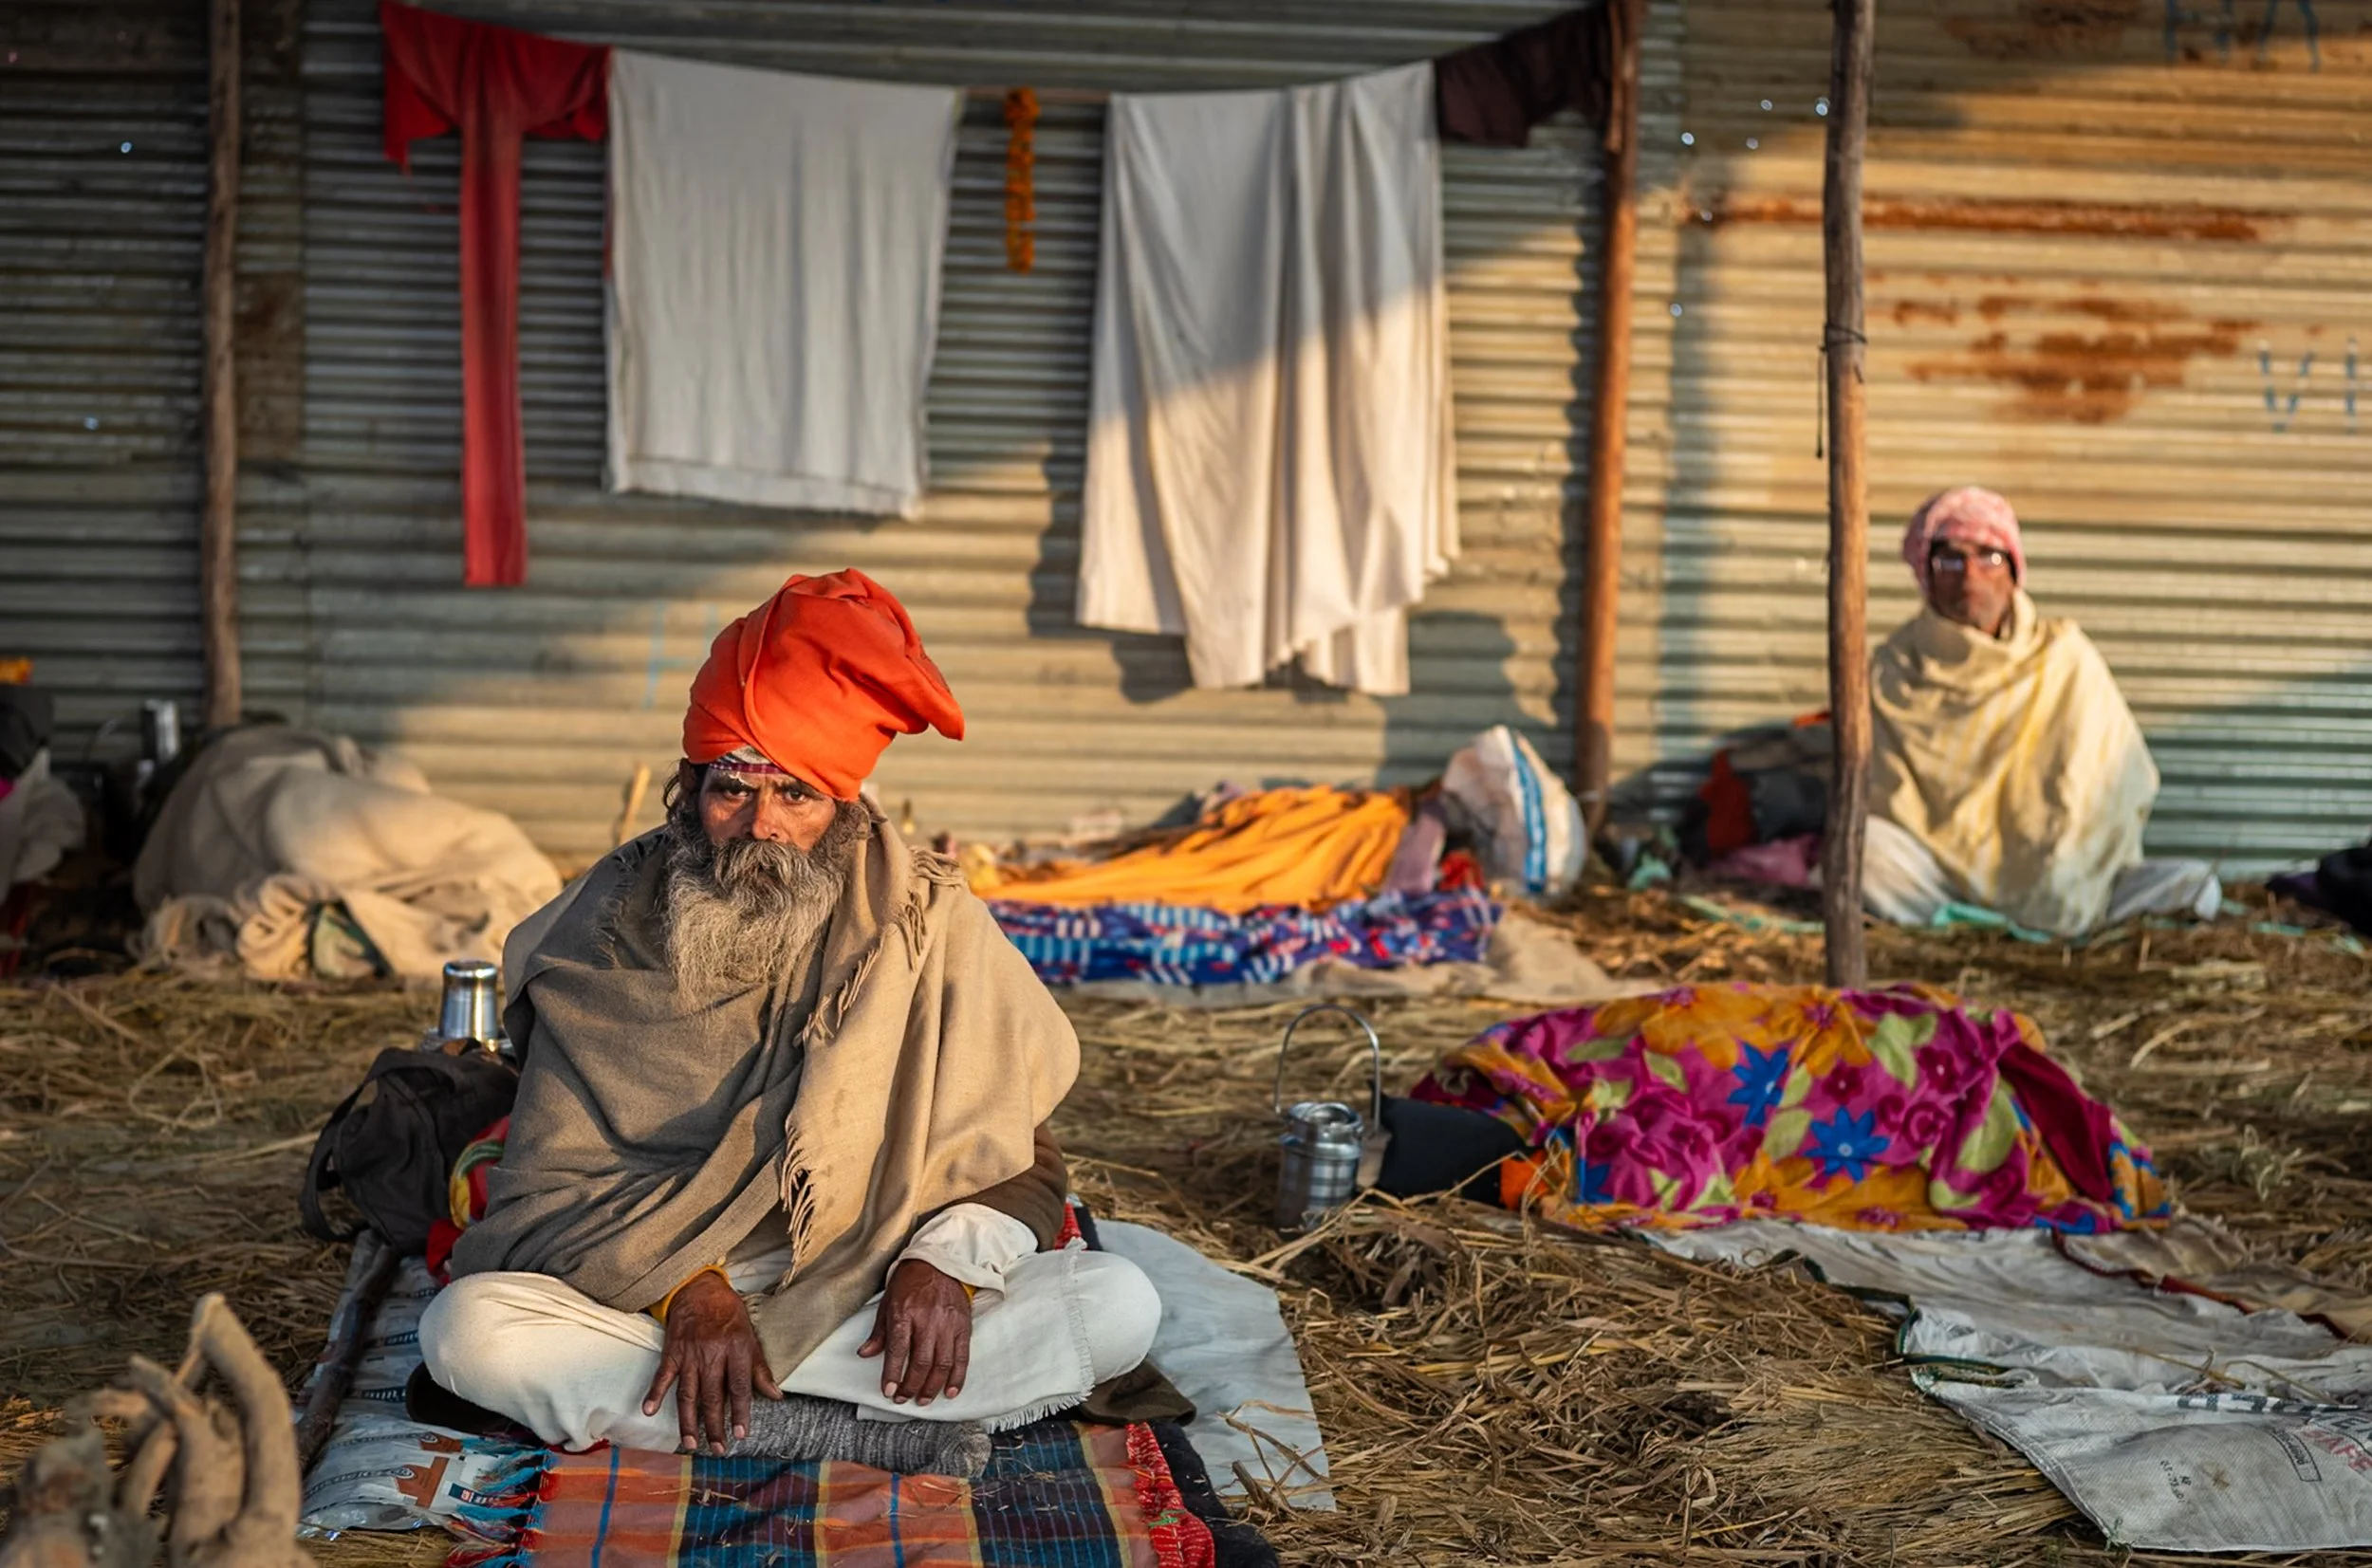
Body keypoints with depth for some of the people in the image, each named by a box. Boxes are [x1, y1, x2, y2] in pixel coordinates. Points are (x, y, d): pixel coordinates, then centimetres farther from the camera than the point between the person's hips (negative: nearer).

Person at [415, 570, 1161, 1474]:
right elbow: (553, 1186, -3)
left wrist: (948, 1261, -18)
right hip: (649, 1306, 0)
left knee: (1119, 1305, -23)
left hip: (872, 1310, 0)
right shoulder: (613, 936, 0)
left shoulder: (930, 927, 1)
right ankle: (883, 1434, -28)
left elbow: (1019, 1161, 3)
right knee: (467, 1326, -30)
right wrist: (683, 1287, -21)